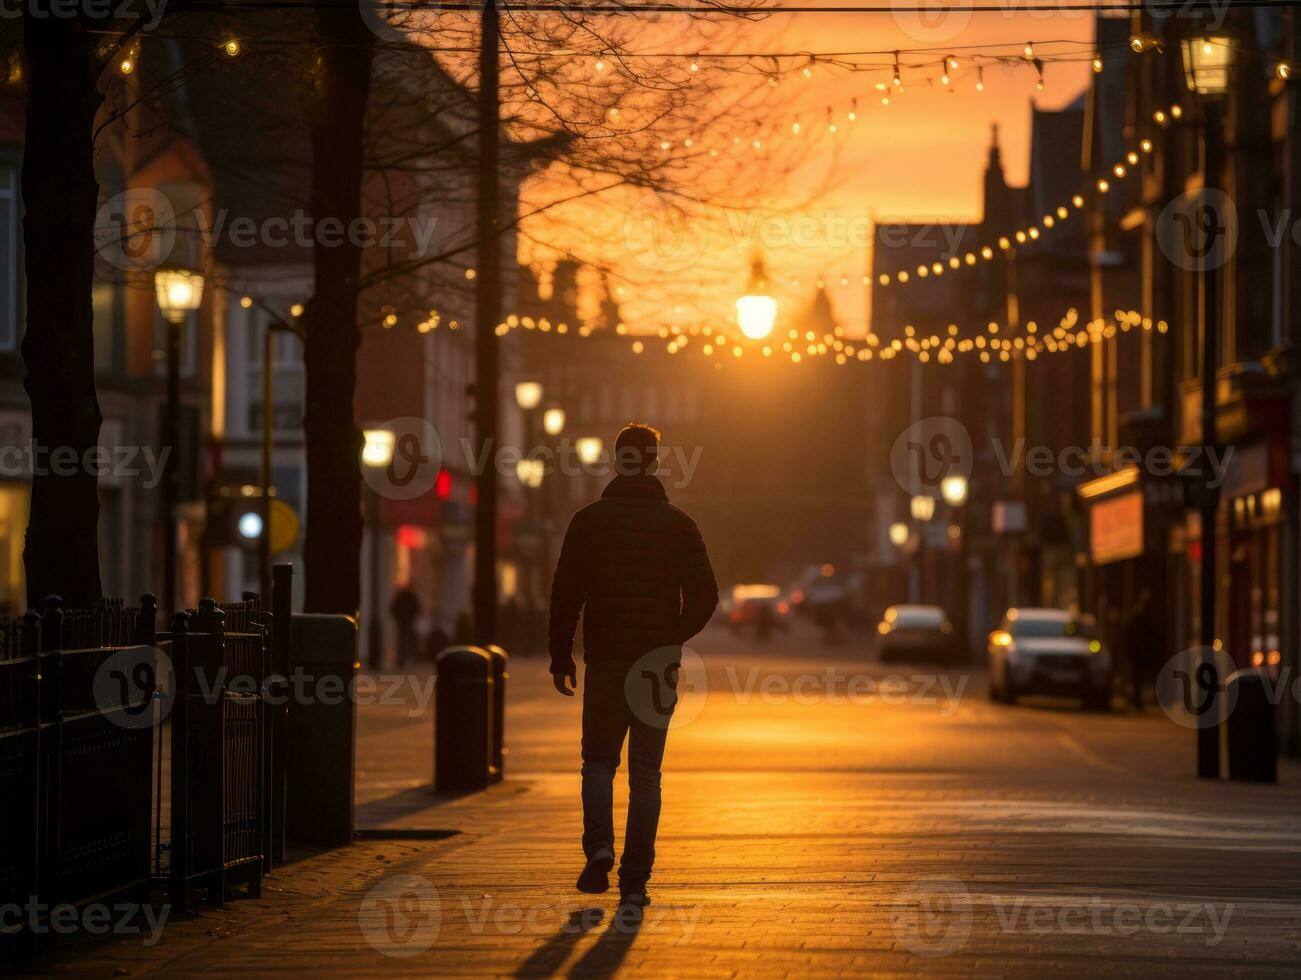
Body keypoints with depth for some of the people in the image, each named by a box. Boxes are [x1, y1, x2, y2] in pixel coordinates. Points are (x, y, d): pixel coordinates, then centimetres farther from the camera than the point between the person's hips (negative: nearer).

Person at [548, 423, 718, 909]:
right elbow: (705, 595, -1)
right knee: (645, 771, 6)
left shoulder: (589, 520, -1)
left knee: (599, 760, 12)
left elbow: (565, 594, -4)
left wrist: (561, 657, 3)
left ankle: (599, 847, -12)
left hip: (605, 661, -1)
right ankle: (635, 878, 2)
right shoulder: (678, 524, 1)